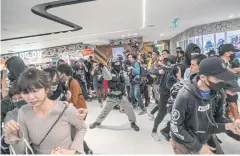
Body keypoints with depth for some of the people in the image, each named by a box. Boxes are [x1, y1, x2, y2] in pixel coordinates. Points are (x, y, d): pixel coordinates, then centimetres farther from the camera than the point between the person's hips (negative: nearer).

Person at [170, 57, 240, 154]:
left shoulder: (218, 94, -11)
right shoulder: (185, 96, -30)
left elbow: (218, 117, 0)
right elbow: (175, 126, -23)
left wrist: (229, 125, -21)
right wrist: (198, 146, -19)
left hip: (203, 141, 5)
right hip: (183, 144, -5)